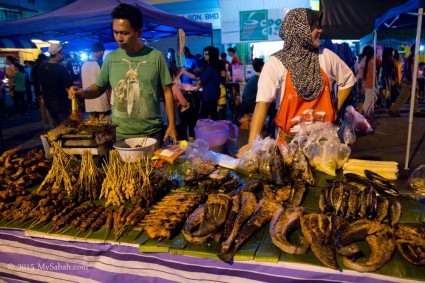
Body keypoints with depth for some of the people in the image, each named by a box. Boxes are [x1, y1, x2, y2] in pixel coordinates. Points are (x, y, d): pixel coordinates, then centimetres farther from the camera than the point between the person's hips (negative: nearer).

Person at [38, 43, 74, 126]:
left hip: (48, 102, 7)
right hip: (61, 102, -7)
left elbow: (41, 86, 13)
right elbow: (69, 88, -20)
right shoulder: (61, 69, -18)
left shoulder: (42, 67, 3)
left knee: (56, 126, 16)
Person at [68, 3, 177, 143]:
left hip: (151, 133, -2)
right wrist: (82, 92, -9)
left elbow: (167, 91, -2)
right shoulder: (110, 58, 3)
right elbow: (99, 87, 12)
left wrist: (172, 124, -7)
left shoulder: (156, 57, -5)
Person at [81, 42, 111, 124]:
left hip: (89, 102, 6)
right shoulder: (102, 64, -10)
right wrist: (110, 99, -3)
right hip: (102, 102, -6)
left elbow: (83, 82, 15)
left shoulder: (84, 65, 7)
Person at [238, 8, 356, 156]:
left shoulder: (326, 56, 0)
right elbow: (263, 102, -21)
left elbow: (348, 80, 16)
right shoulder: (276, 63, -12)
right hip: (291, 138, -3)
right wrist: (252, 143, -30)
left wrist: (334, 110, 7)